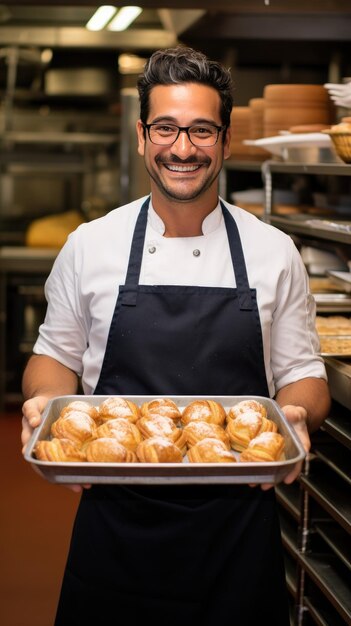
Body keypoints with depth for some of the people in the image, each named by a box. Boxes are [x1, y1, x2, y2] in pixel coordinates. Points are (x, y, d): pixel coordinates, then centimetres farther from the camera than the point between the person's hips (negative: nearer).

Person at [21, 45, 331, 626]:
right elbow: (56, 357, 11)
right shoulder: (89, 246, 1)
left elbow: (302, 373, 7)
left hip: (238, 525, 0)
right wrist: (45, 403, -10)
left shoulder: (274, 252, 0)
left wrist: (297, 417, -15)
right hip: (116, 527, 0)